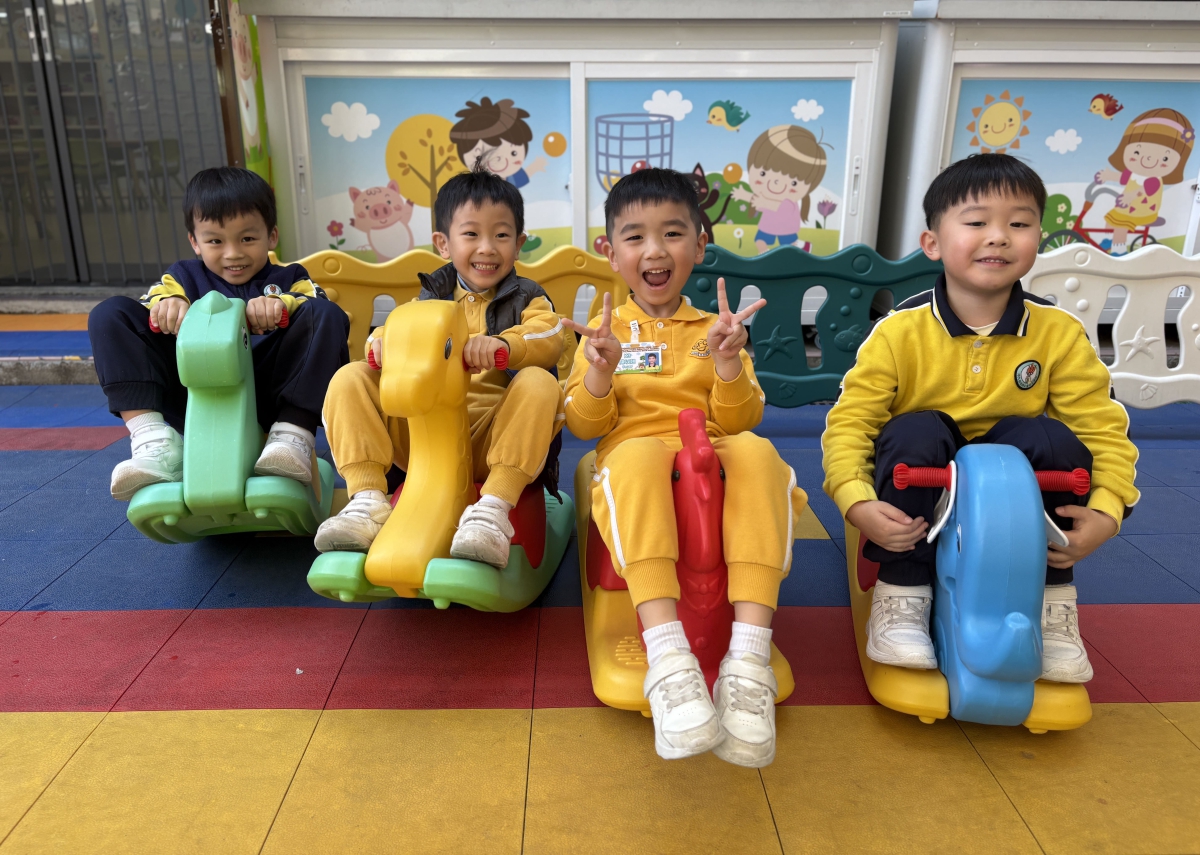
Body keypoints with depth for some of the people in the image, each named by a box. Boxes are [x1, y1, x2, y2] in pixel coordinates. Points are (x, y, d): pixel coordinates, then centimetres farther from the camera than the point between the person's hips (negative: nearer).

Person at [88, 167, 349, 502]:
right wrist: (166, 305, -22)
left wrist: (282, 304, -25)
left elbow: (329, 316, -5)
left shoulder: (288, 279, 18)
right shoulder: (184, 277, 23)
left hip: (268, 397, -2)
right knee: (109, 314, -5)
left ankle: (294, 436, -30)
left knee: (325, 314, -19)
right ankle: (153, 438, -23)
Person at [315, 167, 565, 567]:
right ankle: (368, 500, -18)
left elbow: (549, 338, -12)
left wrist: (502, 343, -35)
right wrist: (383, 340, -19)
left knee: (539, 383, -31)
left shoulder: (527, 298, 8)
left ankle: (494, 508, -36)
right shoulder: (433, 296, 18)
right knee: (350, 379, -9)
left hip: (492, 437, -3)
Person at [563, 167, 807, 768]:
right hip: (635, 458, -1)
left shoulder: (712, 330, 19)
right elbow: (583, 426, 8)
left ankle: (749, 660, -39)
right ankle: (667, 656, -46)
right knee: (637, 454, -38)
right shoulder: (606, 332, 17)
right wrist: (599, 373, -12)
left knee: (757, 453, -34)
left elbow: (739, 422, 8)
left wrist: (728, 364, -11)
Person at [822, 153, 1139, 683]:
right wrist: (856, 501, -32)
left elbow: (1103, 429, -7)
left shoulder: (1059, 334, -8)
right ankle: (901, 593, -14)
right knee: (915, 433, -30)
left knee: (1054, 440, -25)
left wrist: (1106, 509, -24)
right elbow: (850, 421, -17)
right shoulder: (899, 331, -14)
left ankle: (1052, 598, -6)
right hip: (921, 494, -1)